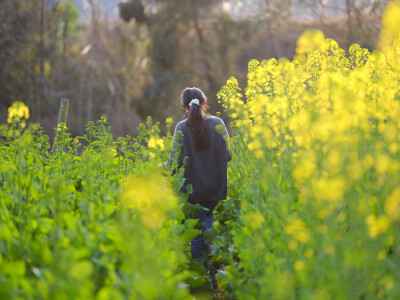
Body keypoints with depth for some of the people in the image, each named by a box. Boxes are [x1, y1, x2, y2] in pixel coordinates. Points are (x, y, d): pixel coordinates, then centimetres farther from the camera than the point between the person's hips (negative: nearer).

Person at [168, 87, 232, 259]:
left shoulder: (181, 128, -9)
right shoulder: (217, 124, -5)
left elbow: (178, 161, -13)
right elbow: (227, 156, -5)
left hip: (194, 189, -2)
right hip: (216, 187, 2)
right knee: (208, 216, 23)